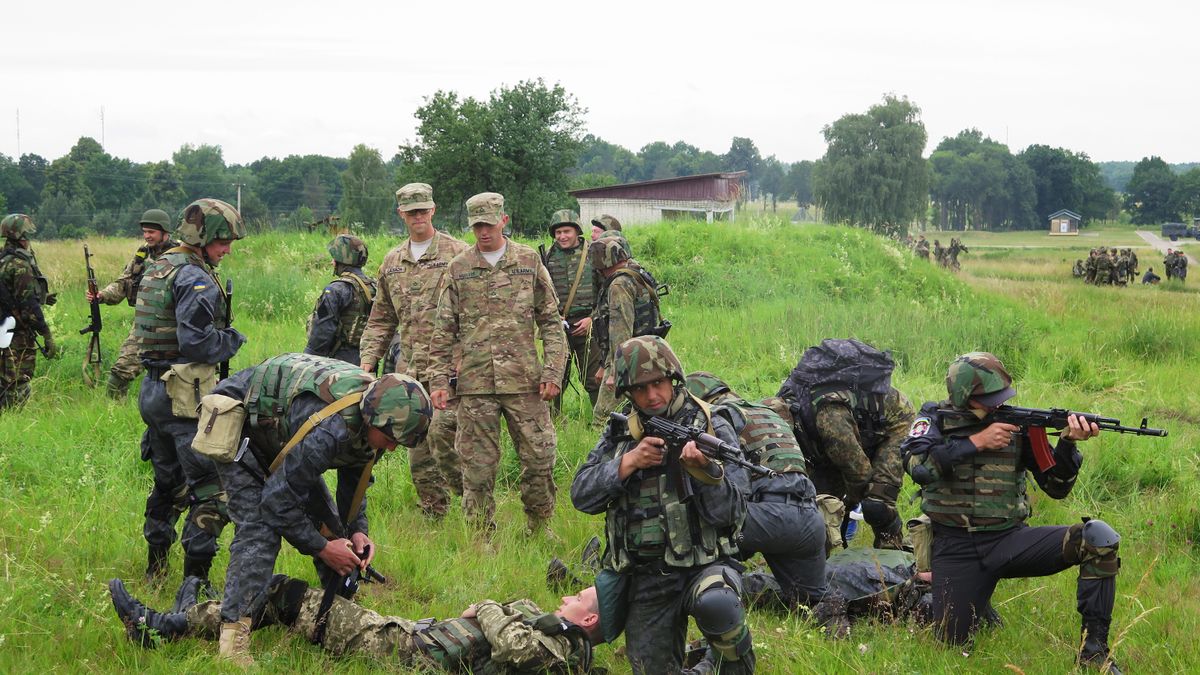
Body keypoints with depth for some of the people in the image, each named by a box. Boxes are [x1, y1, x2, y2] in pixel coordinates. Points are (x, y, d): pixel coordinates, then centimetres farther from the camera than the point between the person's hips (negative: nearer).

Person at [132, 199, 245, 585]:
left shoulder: (156, 270, 14)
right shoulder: (195, 279, -16)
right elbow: (196, 343, -23)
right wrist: (233, 340, -5)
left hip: (153, 391, 10)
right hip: (186, 394, -10)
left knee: (169, 481, 22)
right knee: (211, 489, -6)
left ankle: (156, 567, 31)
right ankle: (195, 578, -8)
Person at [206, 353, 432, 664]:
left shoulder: (374, 414, -14)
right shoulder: (329, 428, -42)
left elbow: (355, 474, 7)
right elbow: (277, 498, -33)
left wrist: (357, 530, -5)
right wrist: (321, 547, -22)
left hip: (280, 435, 9)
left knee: (328, 524, 5)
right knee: (259, 529, -23)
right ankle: (233, 638, -24)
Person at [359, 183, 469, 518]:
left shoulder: (457, 253, -1)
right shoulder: (392, 262, 16)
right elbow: (381, 318, 22)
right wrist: (368, 360, 12)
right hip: (409, 368, 6)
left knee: (441, 432, -19)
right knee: (417, 444, 6)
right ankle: (432, 513, 14)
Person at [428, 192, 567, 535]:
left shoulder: (529, 262, 6)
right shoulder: (458, 269, 6)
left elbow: (551, 322, 7)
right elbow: (444, 331, 8)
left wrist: (553, 371, -1)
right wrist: (439, 380, 1)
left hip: (524, 380, 0)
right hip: (475, 383, 0)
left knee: (539, 457, 1)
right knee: (477, 467, 3)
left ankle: (539, 529, 18)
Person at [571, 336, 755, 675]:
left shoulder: (712, 428, -4)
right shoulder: (620, 433, 9)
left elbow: (730, 513, -10)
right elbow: (582, 495, 1)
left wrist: (705, 470, -28)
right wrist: (629, 462, -12)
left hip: (703, 566, -4)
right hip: (643, 580, 4)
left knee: (716, 605, -37)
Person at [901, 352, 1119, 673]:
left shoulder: (1017, 423, 4)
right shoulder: (936, 418, 2)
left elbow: (1057, 487, 1)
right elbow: (918, 465, -18)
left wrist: (1068, 442, -17)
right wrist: (977, 442, -17)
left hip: (1010, 539, 1)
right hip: (956, 548, -1)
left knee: (1099, 537, -22)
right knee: (951, 641, -9)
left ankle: (1094, 649, -16)